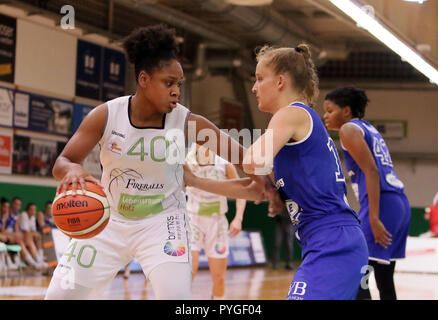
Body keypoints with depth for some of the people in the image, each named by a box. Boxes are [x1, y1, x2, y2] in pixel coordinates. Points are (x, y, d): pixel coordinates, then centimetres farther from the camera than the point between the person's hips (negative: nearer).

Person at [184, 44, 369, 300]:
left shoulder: (292, 114, -5)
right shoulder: (306, 121, 23)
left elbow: (254, 162, -23)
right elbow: (258, 189, 23)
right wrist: (195, 181, 23)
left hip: (332, 247, -10)